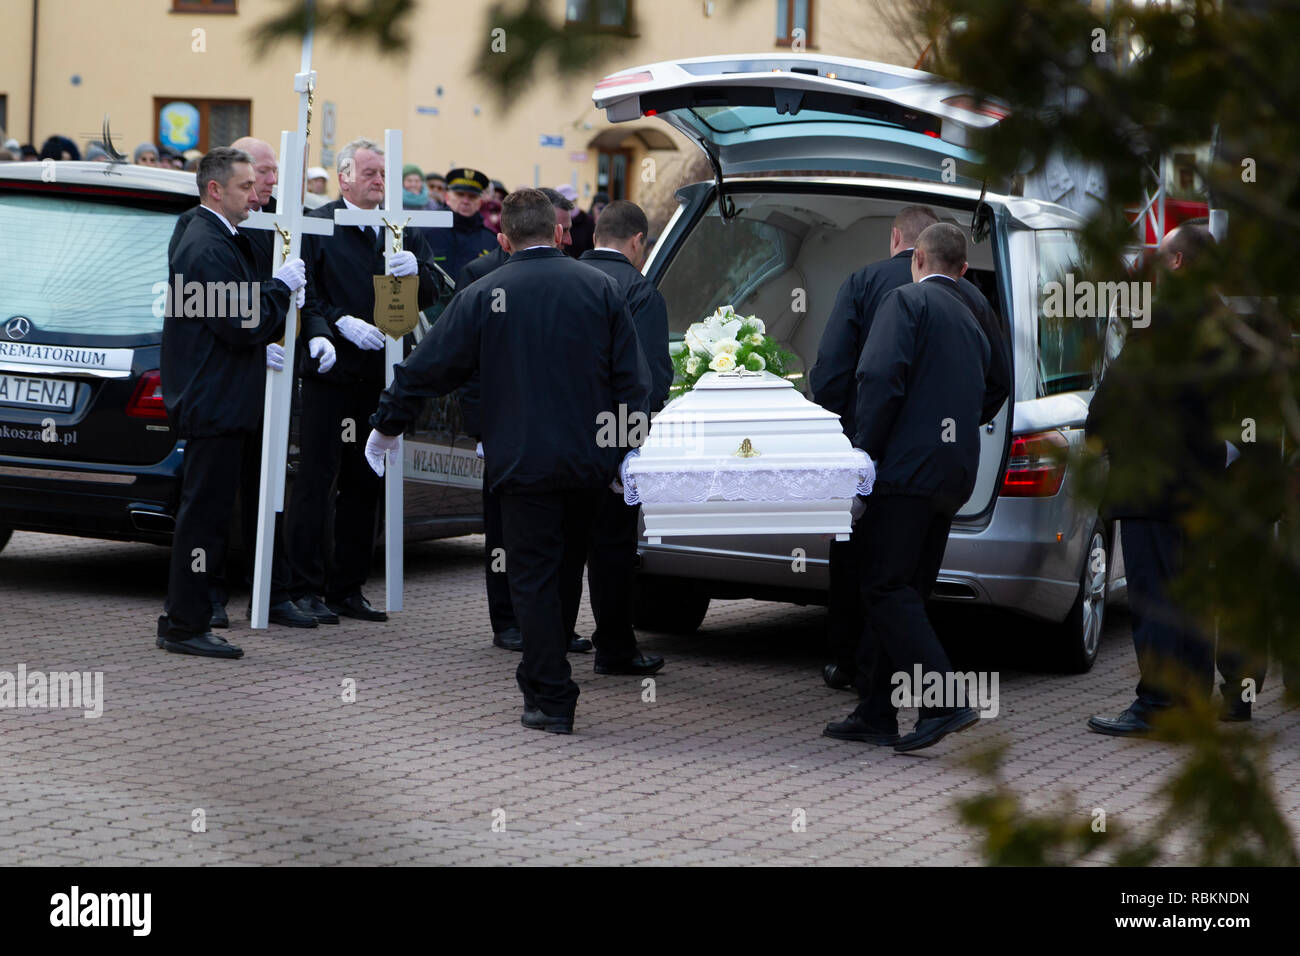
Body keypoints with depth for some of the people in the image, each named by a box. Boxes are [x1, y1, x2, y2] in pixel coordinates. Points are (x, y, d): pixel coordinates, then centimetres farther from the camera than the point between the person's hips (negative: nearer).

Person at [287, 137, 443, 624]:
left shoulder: (401, 231, 14)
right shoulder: (317, 226, -2)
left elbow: (432, 294, 9)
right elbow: (302, 294, -8)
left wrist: (416, 269, -11)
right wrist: (341, 323, -20)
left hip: (381, 373, 6)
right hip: (331, 370, -5)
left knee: (364, 483, 9)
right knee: (317, 479, -4)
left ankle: (347, 587, 17)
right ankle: (306, 588, 0)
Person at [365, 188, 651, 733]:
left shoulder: (484, 296, -4)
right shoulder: (601, 288, 1)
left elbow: (427, 369, 1)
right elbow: (633, 379, 1)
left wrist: (386, 428, 13)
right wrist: (626, 452, 8)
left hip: (523, 462, -3)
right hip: (591, 461, 3)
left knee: (533, 578, 3)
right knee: (564, 566, 19)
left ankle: (551, 702, 2)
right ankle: (542, 682, 28)